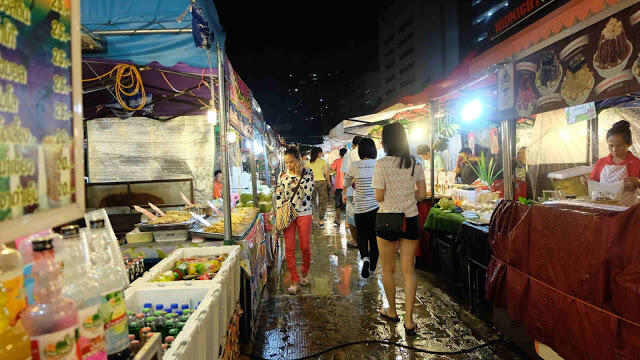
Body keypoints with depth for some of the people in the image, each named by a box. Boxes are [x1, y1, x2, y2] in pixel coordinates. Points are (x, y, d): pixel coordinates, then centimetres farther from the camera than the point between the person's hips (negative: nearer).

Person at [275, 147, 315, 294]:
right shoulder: (282, 175, 4)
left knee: (305, 247, 4)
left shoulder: (307, 172, -3)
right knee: (289, 248, 0)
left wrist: (299, 174, -17)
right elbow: (278, 195, 8)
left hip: (304, 214, -2)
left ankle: (305, 274, 31)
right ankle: (294, 281, 10)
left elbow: (308, 192, -16)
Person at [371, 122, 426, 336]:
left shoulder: (382, 164, -14)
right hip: (410, 220, 4)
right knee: (408, 271, 10)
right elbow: (422, 193, 3)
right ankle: (409, 320, 13)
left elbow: (379, 197, -12)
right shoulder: (415, 163, 0)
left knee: (388, 269, 15)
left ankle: (392, 311, 31)